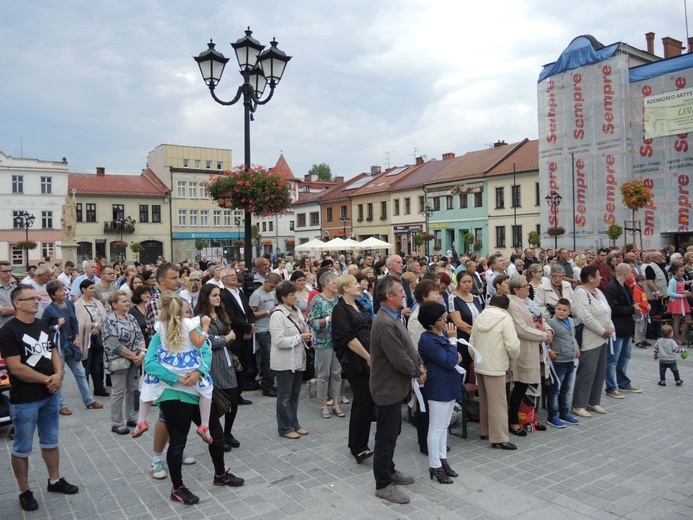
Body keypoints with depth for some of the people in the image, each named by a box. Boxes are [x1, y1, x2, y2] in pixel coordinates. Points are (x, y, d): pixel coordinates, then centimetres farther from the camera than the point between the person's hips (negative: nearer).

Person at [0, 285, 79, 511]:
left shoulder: (43, 325, 6)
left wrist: (58, 375, -8)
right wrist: (47, 379, -15)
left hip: (50, 395, 7)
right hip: (24, 400, -6)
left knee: (51, 442, 19)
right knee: (22, 449, 8)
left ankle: (55, 481, 34)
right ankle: (24, 492, 24)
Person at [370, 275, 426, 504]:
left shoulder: (394, 317, 6)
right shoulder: (385, 324, -28)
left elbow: (409, 346, 13)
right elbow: (400, 360, -26)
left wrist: (420, 364, -2)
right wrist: (418, 373, -10)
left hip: (394, 386, 10)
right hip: (388, 388, -10)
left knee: (392, 432, 23)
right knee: (386, 437, 4)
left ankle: (388, 471, 40)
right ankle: (383, 485, 18)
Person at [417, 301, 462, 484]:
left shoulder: (443, 333, 5)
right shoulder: (428, 340, -22)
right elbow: (449, 362, -23)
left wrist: (457, 357, -1)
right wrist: (453, 340, -17)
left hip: (449, 386, 9)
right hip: (438, 388, -9)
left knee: (444, 426, 18)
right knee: (436, 428, 2)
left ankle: (442, 459, 30)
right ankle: (435, 467, 14)